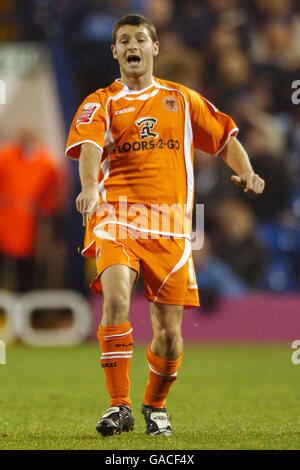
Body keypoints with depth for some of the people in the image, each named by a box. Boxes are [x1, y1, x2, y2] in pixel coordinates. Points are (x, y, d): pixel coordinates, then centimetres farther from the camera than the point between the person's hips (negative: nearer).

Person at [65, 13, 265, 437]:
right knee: (115, 298, -28)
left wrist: (246, 173, 0)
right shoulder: (101, 103, 8)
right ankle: (119, 406, -21)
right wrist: (89, 190, -30)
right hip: (116, 217, -2)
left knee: (169, 332, -1)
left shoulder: (182, 100, 16)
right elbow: (89, 149, -10)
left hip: (170, 226, 2)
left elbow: (226, 140, 21)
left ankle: (155, 406, 26)